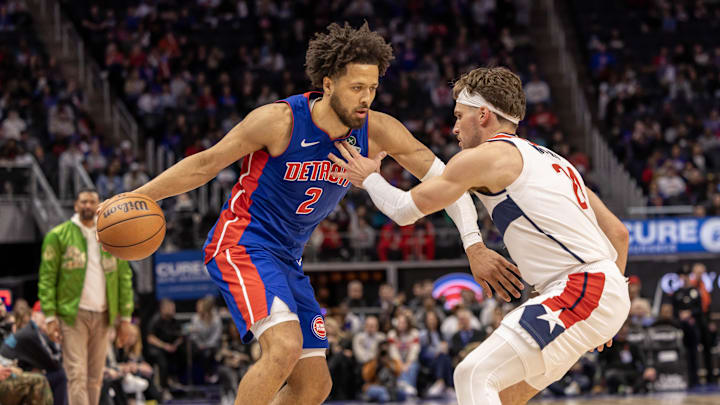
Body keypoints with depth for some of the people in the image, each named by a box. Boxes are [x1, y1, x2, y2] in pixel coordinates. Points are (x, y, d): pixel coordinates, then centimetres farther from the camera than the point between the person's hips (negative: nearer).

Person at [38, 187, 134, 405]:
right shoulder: (58, 236, 0)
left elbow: (124, 276, 13)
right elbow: (47, 277, -2)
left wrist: (125, 316, 7)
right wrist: (50, 316, -10)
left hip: (102, 316, 4)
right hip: (72, 314, -4)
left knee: (95, 377, 6)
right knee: (77, 374, -10)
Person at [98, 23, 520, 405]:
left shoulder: (377, 131, -7)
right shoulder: (280, 120, -19)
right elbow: (205, 164, -9)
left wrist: (475, 247, -10)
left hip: (288, 261, 7)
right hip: (242, 243, -7)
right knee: (284, 347, -29)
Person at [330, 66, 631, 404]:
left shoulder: (483, 157, -1)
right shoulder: (551, 160, 25)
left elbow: (404, 209, 4)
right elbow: (617, 232, 25)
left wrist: (369, 178, 23)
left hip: (580, 292, -9)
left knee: (474, 375, -13)